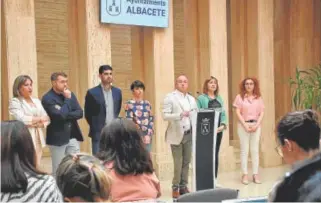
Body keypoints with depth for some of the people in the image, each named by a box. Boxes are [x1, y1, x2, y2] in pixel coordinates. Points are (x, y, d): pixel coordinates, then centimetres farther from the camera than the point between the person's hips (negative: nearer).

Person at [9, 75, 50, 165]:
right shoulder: (14, 102, -2)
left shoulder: (37, 101, 17)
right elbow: (21, 119, -16)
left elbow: (47, 119, 10)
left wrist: (38, 123, -10)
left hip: (38, 138, 6)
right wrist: (39, 118, -5)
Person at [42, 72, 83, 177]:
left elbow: (80, 113, 1)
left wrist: (66, 116, -14)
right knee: (58, 170, 4)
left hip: (73, 136, 6)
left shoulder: (70, 94, 8)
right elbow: (60, 115, -23)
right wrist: (67, 99, -15)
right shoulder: (47, 98, -12)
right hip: (58, 138, -6)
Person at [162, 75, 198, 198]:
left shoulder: (191, 99, 16)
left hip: (189, 134, 5)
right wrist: (180, 115, -22)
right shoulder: (170, 97, -2)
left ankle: (183, 186, 15)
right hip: (177, 135, -5)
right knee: (178, 163, -4)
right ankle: (175, 187, 8)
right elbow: (165, 115, -11)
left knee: (186, 162, 7)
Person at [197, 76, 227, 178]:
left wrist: (223, 125, -5)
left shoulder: (219, 98, 15)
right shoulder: (201, 98, -3)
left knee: (215, 155, 10)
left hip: (218, 131, 6)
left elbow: (223, 113, 12)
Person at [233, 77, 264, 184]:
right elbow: (238, 112, -4)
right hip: (243, 125, -2)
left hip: (256, 125, 2)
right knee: (244, 150, 0)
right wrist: (245, 125, -12)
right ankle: (245, 175, 2)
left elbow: (262, 113, 5)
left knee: (255, 150, 5)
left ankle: (256, 174, 8)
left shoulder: (258, 97, 9)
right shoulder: (240, 97, 2)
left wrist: (257, 124, -8)